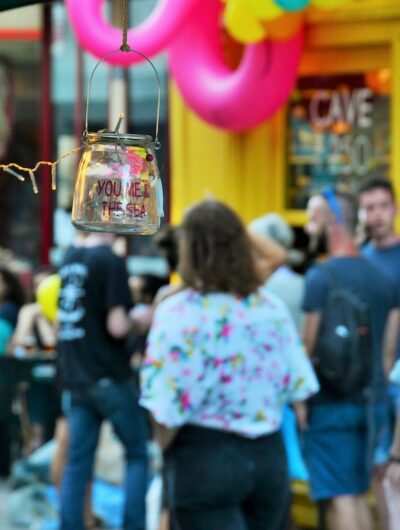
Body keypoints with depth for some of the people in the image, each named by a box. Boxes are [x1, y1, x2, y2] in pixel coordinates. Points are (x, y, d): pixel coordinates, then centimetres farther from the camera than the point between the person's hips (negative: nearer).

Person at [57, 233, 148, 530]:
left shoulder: (69, 259, 10)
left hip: (74, 379, 6)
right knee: (137, 454, 7)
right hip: (110, 379, -6)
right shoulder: (111, 261, -13)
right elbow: (117, 326, -17)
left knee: (77, 463, 7)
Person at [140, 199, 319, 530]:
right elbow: (299, 389, 4)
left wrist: (162, 450, 2)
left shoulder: (179, 313, -12)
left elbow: (167, 408, -16)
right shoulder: (272, 309, 3)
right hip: (270, 454, 6)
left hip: (205, 456, -5)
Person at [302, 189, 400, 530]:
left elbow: (310, 346, -13)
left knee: (339, 499, -5)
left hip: (332, 402, -6)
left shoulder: (320, 277, -12)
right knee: (359, 495, 16)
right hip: (372, 403, 6)